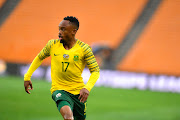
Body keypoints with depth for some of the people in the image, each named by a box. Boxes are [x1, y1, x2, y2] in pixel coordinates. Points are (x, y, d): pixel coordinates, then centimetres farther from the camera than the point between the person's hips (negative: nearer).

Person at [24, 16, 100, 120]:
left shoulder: (84, 48, -8)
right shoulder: (52, 45, -3)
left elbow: (95, 71, -7)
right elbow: (39, 58, 16)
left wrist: (87, 88, -23)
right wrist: (27, 77, 12)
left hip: (78, 92, 1)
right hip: (59, 89, -1)